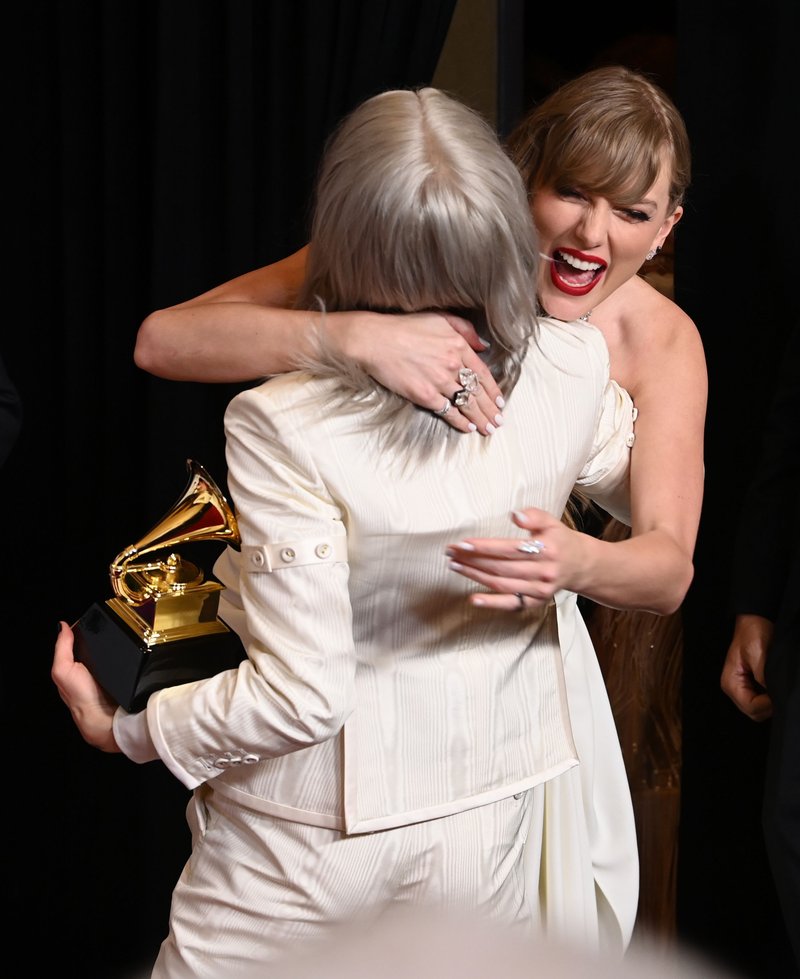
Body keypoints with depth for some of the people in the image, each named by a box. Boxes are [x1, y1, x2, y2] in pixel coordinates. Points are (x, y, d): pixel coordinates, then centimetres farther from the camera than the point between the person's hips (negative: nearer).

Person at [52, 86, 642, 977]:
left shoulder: (281, 428, -28)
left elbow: (301, 696, -22)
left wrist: (122, 729, -8)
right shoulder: (576, 368, -15)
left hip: (311, 836, -4)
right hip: (494, 825, 4)